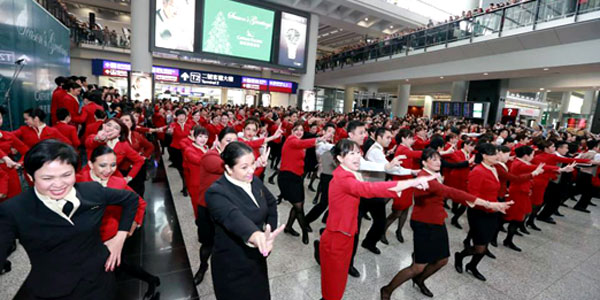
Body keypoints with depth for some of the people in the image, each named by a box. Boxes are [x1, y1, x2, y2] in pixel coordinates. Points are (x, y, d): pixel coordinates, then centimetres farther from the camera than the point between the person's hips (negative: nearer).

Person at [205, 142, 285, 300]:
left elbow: (271, 203, 11)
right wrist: (255, 235, -62)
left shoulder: (254, 181, -5)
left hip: (257, 259, 6)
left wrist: (270, 229, 1)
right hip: (232, 266, -6)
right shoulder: (216, 192, -25)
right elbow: (234, 217, -44)